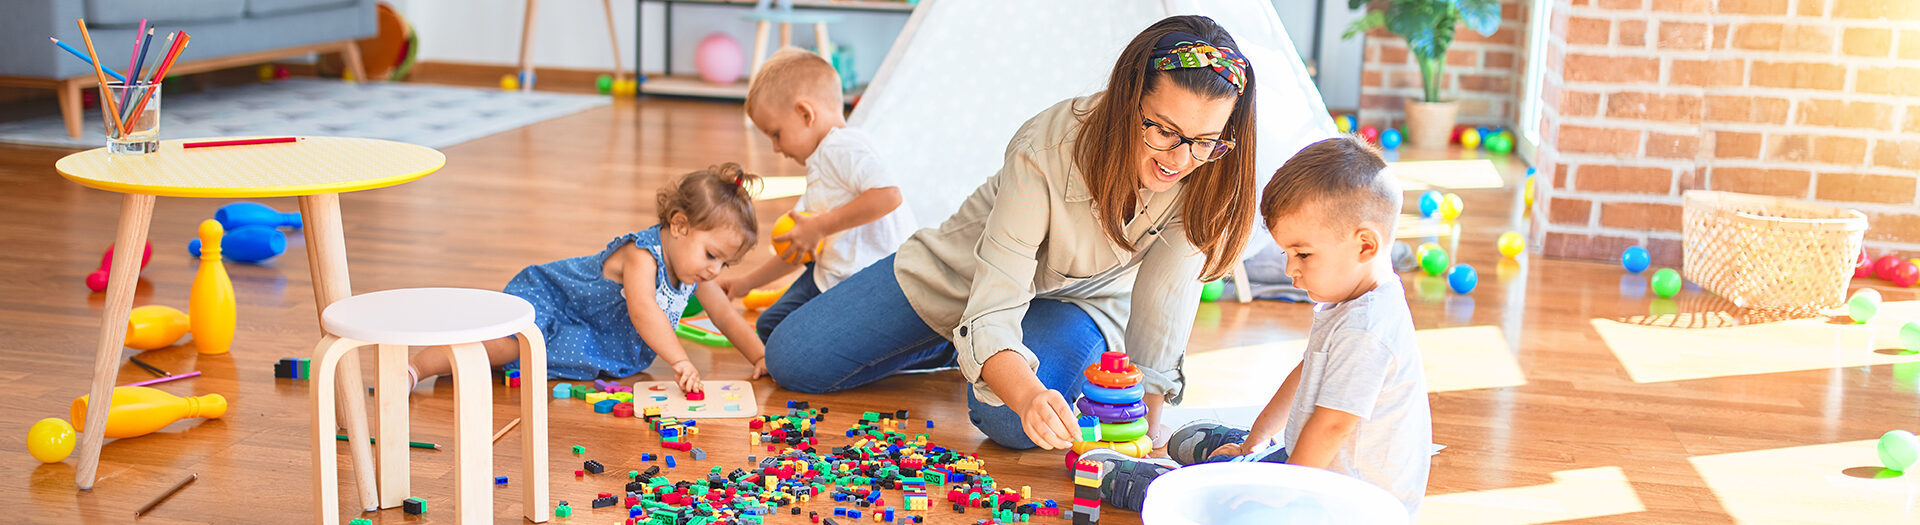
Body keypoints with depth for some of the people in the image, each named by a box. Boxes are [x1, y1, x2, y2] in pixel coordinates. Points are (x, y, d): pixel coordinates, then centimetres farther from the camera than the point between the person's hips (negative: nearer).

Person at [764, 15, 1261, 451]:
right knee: (789, 358, -3)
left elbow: (1162, 309, -25)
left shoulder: (1209, 176, -29)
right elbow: (991, 315, -41)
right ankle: (952, 347, 21)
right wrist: (1030, 396, -60)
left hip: (1080, 301, 1)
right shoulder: (1044, 152, -38)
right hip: (967, 271, -1)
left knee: (1007, 421, -33)